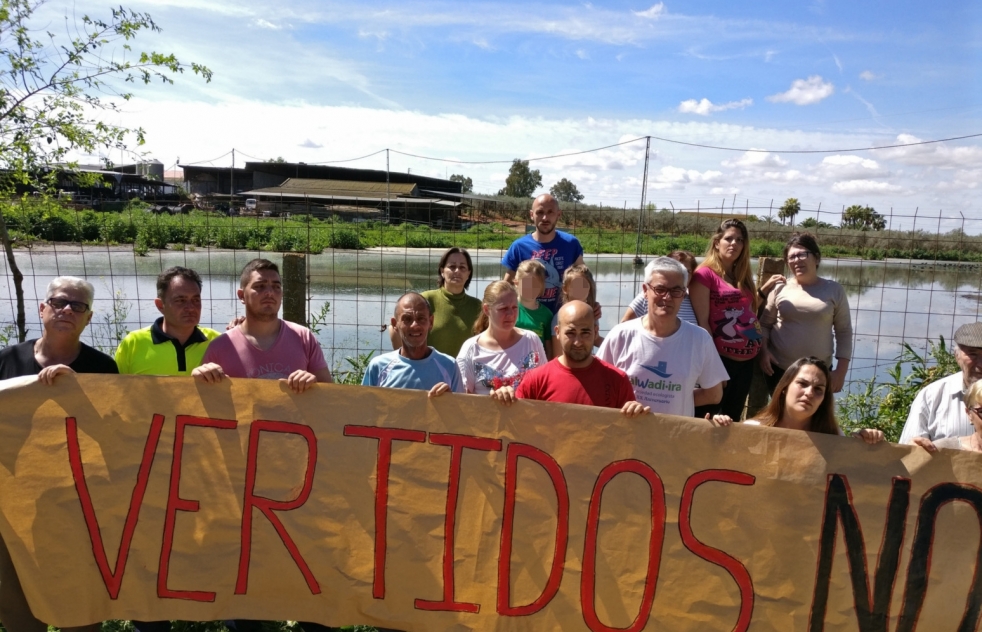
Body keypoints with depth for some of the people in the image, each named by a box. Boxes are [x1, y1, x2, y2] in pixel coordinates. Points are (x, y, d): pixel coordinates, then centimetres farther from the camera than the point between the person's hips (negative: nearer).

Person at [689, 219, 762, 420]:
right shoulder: (704, 274, -7)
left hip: (746, 361, 8)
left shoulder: (743, 277, 16)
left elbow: (751, 315, 17)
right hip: (721, 359, -7)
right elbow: (702, 322, -13)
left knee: (733, 419, 17)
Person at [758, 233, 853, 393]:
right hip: (779, 369, 1)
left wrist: (841, 370, -2)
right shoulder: (780, 288, 1)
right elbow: (764, 324, 7)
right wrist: (763, 350, -10)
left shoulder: (834, 290, 1)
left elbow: (844, 331, 3)